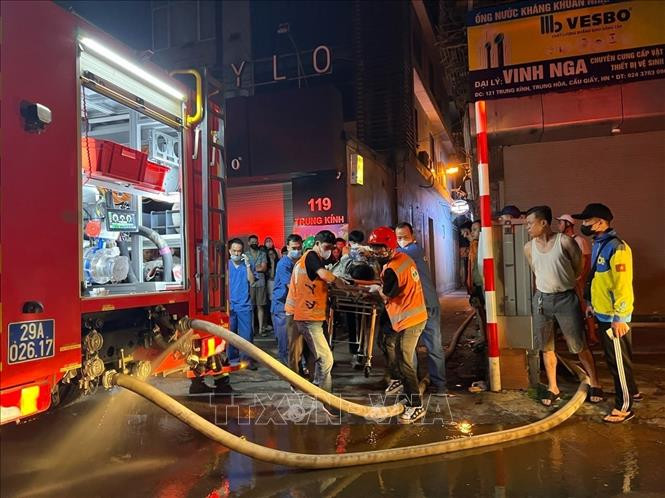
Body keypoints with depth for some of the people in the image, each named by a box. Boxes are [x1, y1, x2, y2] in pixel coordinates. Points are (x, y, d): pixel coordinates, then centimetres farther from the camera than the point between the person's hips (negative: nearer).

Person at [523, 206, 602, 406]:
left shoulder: (565, 241, -12)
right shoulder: (529, 247, 3)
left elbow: (579, 269, -2)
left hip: (566, 298, -4)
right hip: (542, 299, 4)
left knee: (579, 346, 3)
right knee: (546, 347, 10)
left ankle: (594, 384, 22)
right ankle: (553, 388, 23)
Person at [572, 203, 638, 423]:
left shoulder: (616, 247, -21)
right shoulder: (598, 245, 9)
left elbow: (623, 285, -24)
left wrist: (619, 317, -24)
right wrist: (591, 303, 22)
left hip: (614, 317, -9)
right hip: (603, 314, 9)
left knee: (618, 361, 2)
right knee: (615, 359, 22)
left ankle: (624, 407, 13)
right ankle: (631, 391, 40)